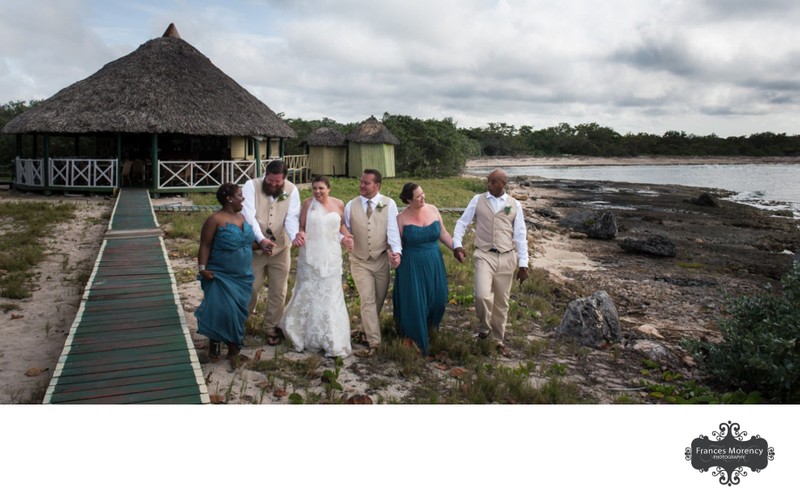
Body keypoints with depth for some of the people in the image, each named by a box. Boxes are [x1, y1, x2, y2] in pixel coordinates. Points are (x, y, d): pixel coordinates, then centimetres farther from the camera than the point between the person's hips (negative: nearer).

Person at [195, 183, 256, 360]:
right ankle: (215, 343, 11)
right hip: (221, 276, -6)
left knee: (238, 310, 9)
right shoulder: (215, 219, -13)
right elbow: (205, 246, -14)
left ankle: (233, 341, 24)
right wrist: (202, 268, -20)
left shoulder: (242, 217, 8)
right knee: (221, 309, -8)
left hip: (242, 276, 6)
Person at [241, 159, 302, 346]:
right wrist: (261, 239, -37)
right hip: (254, 248, -2)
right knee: (250, 288, 6)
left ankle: (271, 327, 27)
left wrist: (295, 235, -39)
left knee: (278, 292, 9)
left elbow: (292, 217, -16)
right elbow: (249, 216, -23)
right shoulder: (251, 186, -13)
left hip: (281, 248, 2)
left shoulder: (292, 190, -7)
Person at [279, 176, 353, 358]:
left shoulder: (338, 204, 2)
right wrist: (299, 236, -20)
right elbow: (301, 227, 1)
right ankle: (307, 336, 24)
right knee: (308, 295, 8)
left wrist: (346, 237, -2)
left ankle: (332, 342, 13)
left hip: (331, 257, 1)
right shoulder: (307, 204, -3)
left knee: (330, 296, 4)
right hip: (310, 256, -1)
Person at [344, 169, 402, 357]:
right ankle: (373, 342, -4)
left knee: (379, 299, 14)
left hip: (381, 260, 0)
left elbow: (393, 229, -15)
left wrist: (396, 251, -29)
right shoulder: (351, 206, 0)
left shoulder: (388, 204, -6)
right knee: (368, 301, -6)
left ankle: (367, 329, 39)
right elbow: (345, 231, 7)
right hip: (360, 261, 0)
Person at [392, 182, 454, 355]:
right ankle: (415, 337, 23)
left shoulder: (433, 210, -1)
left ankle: (428, 324, 41)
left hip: (434, 263, 4)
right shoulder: (402, 218, -10)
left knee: (436, 298, 11)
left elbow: (443, 234, 7)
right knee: (414, 301, 2)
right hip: (412, 266, -4)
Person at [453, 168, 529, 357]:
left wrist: (523, 264, 1)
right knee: (482, 295, -20)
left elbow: (520, 235, 5)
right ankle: (484, 327, 11)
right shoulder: (478, 200, 3)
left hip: (506, 258, 1)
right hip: (484, 256, -1)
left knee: (501, 301, 10)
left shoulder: (515, 205, 5)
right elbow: (462, 222, 7)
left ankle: (499, 339, 28)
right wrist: (457, 244, -9)